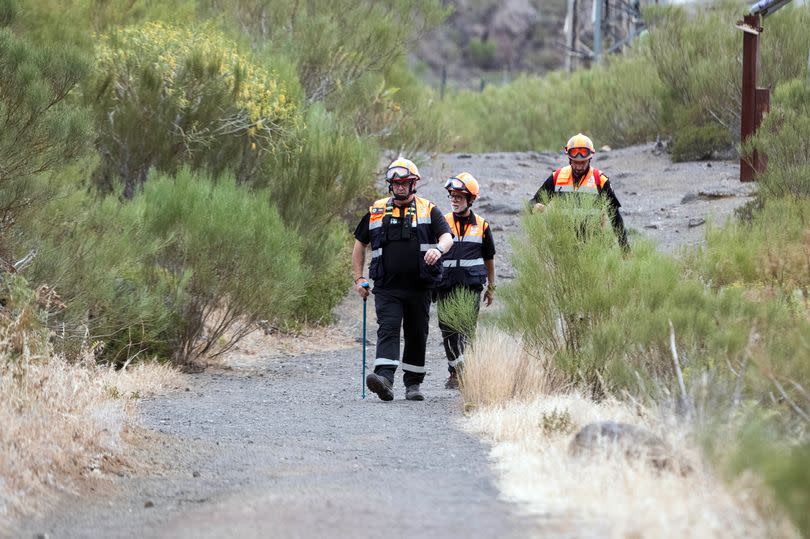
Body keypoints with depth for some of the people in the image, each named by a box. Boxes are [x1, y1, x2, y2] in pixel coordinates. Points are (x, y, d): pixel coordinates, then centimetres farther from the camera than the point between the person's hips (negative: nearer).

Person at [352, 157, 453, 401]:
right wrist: (358, 278, 11)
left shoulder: (428, 210, 7)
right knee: (388, 330, -17)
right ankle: (385, 379, -31)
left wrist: (439, 249, -30)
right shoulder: (376, 211, 11)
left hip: (419, 287, 0)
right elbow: (359, 244, 19)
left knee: (417, 335, 8)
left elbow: (447, 236, -6)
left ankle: (413, 384, 20)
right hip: (387, 287, 0)